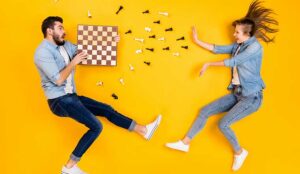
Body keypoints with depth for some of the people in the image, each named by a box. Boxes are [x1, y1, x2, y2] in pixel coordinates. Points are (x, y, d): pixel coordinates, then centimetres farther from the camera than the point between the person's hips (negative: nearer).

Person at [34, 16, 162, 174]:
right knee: (96, 126, -17)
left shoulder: (65, 45, 9)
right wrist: (73, 62, -13)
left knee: (107, 110, 9)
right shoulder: (43, 52, -15)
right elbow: (58, 80, -23)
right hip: (59, 101, -9)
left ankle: (144, 130, 19)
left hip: (71, 97, 9)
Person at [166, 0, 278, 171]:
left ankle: (240, 152, 7)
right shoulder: (238, 46, 8)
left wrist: (209, 65, -9)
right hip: (236, 94, 8)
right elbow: (217, 49, 11)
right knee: (205, 111, 3)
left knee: (223, 124, -20)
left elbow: (232, 62, -18)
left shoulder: (255, 47, -17)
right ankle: (185, 143, 14)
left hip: (251, 97, -8)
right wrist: (197, 41, 12)